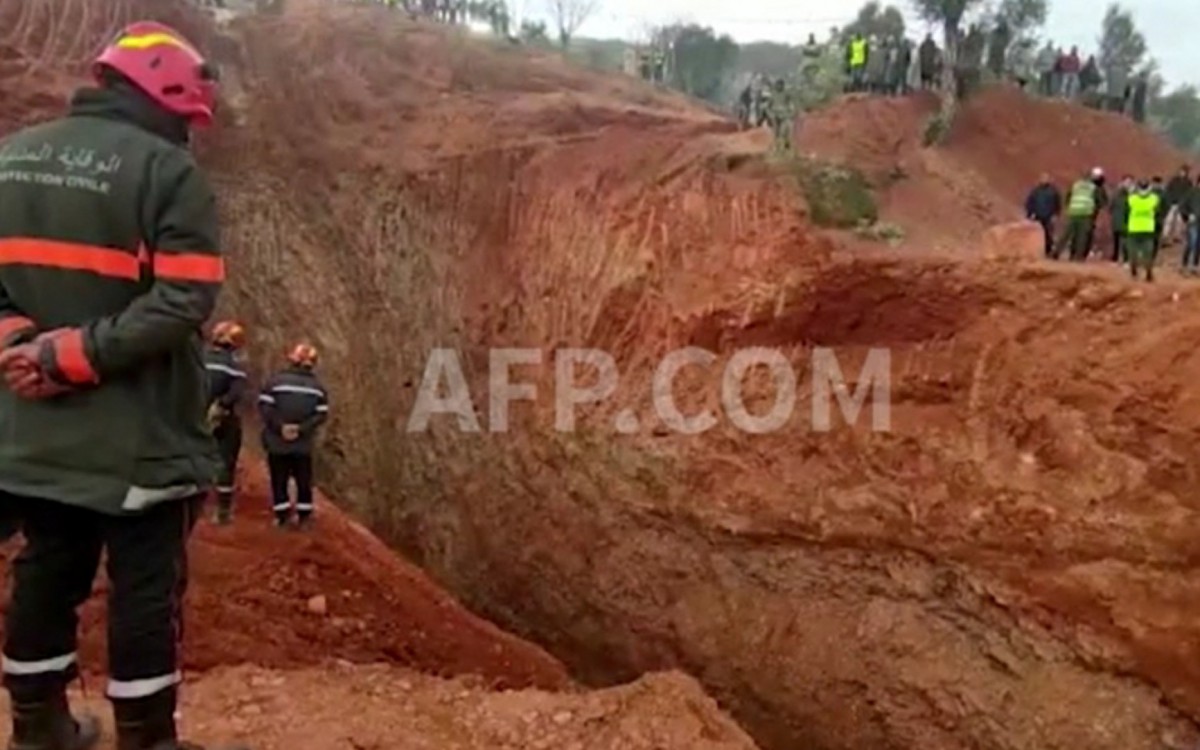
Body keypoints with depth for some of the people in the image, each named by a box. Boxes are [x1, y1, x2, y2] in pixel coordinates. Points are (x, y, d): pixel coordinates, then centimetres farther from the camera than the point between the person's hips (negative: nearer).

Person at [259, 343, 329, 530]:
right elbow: (321, 414, -3)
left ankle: (282, 515, 9)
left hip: (277, 442, -2)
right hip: (304, 443, 2)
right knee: (304, 480, 11)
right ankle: (304, 516, 14)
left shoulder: (276, 381, -4)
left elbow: (265, 407, -14)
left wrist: (279, 426, -12)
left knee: (279, 480, 7)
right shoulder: (317, 387, 5)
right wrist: (302, 429, -8)